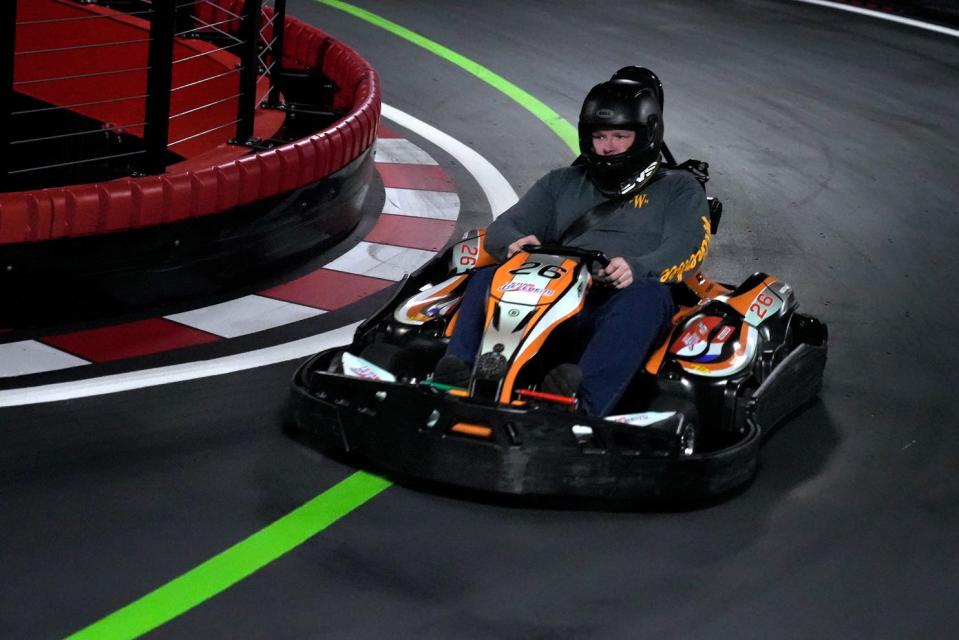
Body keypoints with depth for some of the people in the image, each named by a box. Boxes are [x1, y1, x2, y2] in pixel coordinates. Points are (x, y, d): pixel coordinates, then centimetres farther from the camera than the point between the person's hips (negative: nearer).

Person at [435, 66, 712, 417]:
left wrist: (637, 269, -22)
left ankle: (585, 399, -61)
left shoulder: (679, 189, 19)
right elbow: (502, 229, 19)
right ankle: (459, 374, -49)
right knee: (487, 278, -23)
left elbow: (686, 248, 1)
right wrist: (516, 244, -8)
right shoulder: (562, 184, 29)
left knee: (648, 294, -37)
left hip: (624, 304, -3)